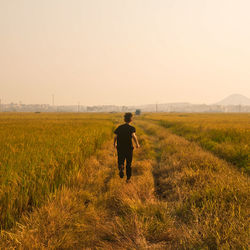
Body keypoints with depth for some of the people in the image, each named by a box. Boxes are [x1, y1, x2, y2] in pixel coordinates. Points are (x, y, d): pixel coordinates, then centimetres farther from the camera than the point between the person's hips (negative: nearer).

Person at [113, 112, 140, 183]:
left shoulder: (119, 127, 2)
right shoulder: (132, 128, -7)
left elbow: (115, 137, -3)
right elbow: (133, 135, -25)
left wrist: (114, 144, 15)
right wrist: (137, 144, -13)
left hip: (120, 148, 1)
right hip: (129, 148, -1)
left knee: (121, 162, 10)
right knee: (128, 164, 15)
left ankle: (121, 168, -24)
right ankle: (128, 178, 21)